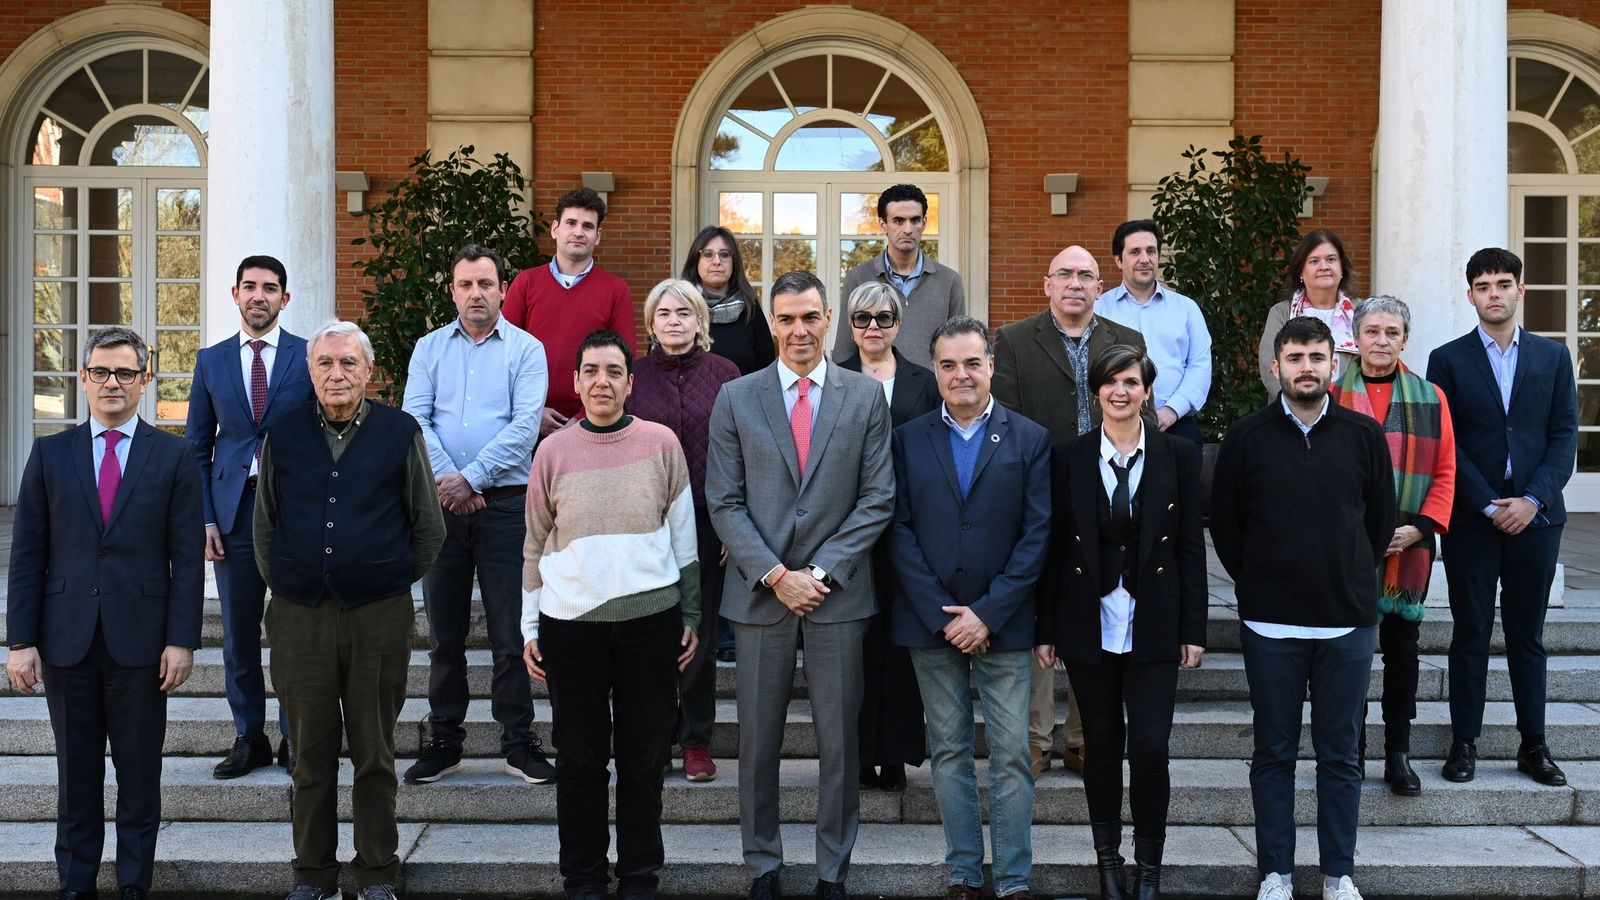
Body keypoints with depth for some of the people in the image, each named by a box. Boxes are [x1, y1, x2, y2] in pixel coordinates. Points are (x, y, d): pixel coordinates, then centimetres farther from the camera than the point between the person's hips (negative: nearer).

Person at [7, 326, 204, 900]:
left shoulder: (174, 456, 2)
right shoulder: (50, 454, 6)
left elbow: (187, 557, -1)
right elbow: (27, 556, 4)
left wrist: (181, 640, -7)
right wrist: (21, 642, -1)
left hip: (140, 640, -1)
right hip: (66, 641, 2)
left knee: (140, 773, 7)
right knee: (76, 772, 10)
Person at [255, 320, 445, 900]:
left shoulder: (400, 433, 0)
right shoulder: (283, 435, 5)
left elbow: (428, 527, 8)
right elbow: (264, 525, 17)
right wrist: (283, 585, 13)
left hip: (379, 615, -1)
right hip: (299, 616, 2)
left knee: (375, 753, 7)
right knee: (310, 753, 8)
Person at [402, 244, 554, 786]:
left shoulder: (526, 350, 4)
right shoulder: (429, 348, 11)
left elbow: (525, 426, -8)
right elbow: (414, 418, 0)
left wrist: (471, 479, -15)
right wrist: (445, 480, -13)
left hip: (505, 502, -2)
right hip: (442, 503, 2)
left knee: (511, 629, 0)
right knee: (444, 629, 8)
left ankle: (518, 741, 10)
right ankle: (444, 740, 17)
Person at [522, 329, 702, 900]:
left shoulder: (661, 444, 1)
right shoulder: (554, 452, 3)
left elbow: (683, 536, 6)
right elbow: (535, 547, 8)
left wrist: (690, 616, 6)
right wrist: (530, 629, 7)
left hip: (651, 618, 0)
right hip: (571, 621, 1)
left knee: (644, 757, 7)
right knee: (580, 757, 8)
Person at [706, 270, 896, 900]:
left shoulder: (866, 396, 4)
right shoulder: (736, 398, 4)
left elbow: (877, 499, 0)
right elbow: (724, 502, 0)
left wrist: (822, 572, -9)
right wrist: (775, 575, -10)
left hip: (837, 591, 0)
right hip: (759, 591, 0)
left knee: (839, 740, 6)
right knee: (758, 739, 8)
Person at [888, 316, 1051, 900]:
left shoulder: (1030, 440, 2)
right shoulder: (908, 440, 5)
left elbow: (1037, 534, -3)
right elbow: (900, 532, 0)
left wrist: (988, 613, -10)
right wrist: (942, 615, -8)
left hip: (1002, 625, -1)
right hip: (929, 623, 1)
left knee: (1011, 757, 0)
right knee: (949, 753, 8)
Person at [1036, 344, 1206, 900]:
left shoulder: (1177, 455, 2)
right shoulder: (1070, 459, 3)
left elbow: (1191, 546, 2)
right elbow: (1054, 548, 4)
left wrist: (1193, 629, 0)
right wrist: (1046, 629, 2)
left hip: (1153, 625, -1)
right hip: (1089, 624, 1)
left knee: (1150, 746, -6)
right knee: (1102, 745, 8)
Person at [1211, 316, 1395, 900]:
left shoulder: (1364, 435, 2)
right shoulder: (1247, 437, -1)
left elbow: (1380, 521, 11)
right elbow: (1224, 524, 6)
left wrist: (1352, 580, 10)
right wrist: (1259, 587, 8)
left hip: (1348, 621, 1)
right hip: (1269, 624, -1)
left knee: (1340, 755, 8)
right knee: (1274, 754, 7)